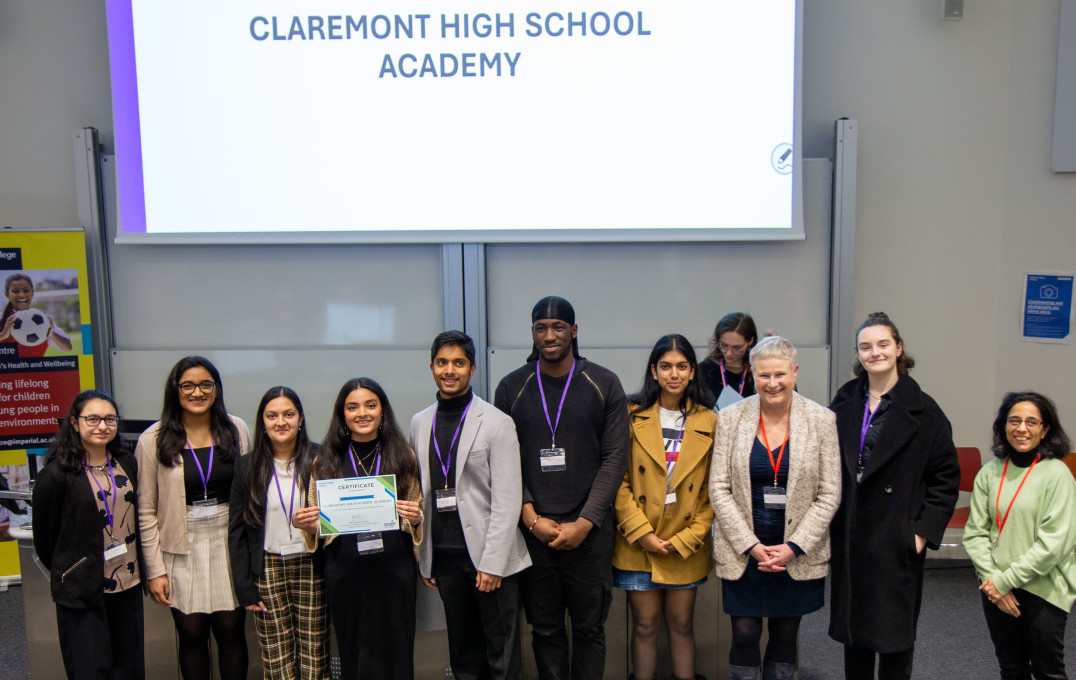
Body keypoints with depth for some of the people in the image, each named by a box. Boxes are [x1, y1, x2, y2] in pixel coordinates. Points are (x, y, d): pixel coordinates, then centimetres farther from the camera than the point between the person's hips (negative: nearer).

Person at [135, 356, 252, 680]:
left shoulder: (236, 430, 2)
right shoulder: (153, 440, -3)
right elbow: (146, 511, -1)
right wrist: (155, 569, -3)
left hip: (228, 543, 1)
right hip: (182, 550, -1)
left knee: (231, 629, 6)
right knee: (191, 634, 7)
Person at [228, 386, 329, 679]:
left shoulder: (319, 461, -1)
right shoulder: (247, 466, 3)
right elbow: (237, 530, 4)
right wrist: (244, 586, 0)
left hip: (311, 566, -1)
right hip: (267, 569, 1)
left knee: (314, 655, 3)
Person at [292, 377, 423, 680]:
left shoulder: (403, 456, 5)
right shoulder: (326, 461, 5)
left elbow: (416, 517, 10)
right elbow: (317, 523, 10)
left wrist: (415, 518, -12)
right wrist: (306, 524, -11)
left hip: (393, 567, 0)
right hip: (345, 571, 0)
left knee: (395, 651, 4)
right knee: (353, 655, 7)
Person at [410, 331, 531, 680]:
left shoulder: (498, 423, -6)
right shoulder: (419, 423, 9)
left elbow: (507, 500, -9)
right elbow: (420, 495, 11)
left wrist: (492, 563, -14)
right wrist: (423, 559, 8)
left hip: (489, 557, -4)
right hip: (444, 556, 4)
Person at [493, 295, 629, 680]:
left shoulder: (604, 384, 2)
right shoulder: (512, 387, 5)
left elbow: (614, 457, -2)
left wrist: (585, 523, -9)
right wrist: (532, 519, -7)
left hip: (588, 529, -1)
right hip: (533, 529, 1)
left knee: (590, 628, 8)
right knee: (545, 629, 10)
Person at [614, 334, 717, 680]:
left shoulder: (709, 422, 1)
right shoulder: (632, 416, -3)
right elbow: (619, 480, -4)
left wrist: (686, 539, -6)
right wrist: (641, 532, -11)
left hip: (687, 545, 1)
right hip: (638, 545, -1)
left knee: (681, 624, 12)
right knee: (644, 625, 8)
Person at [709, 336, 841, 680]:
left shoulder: (821, 420, -2)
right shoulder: (730, 418, -2)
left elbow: (829, 494, -1)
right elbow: (719, 488, -2)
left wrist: (793, 547, -9)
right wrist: (750, 545, -9)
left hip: (798, 555, 0)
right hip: (742, 554, 0)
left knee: (785, 637, 11)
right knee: (745, 635, 2)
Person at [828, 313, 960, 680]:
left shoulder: (923, 411, -6)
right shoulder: (844, 403, 5)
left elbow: (946, 478, -5)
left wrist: (923, 532, -10)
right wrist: (827, 518, 3)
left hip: (896, 540, -3)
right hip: (848, 538, 4)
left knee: (895, 630, 5)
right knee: (853, 625, 14)